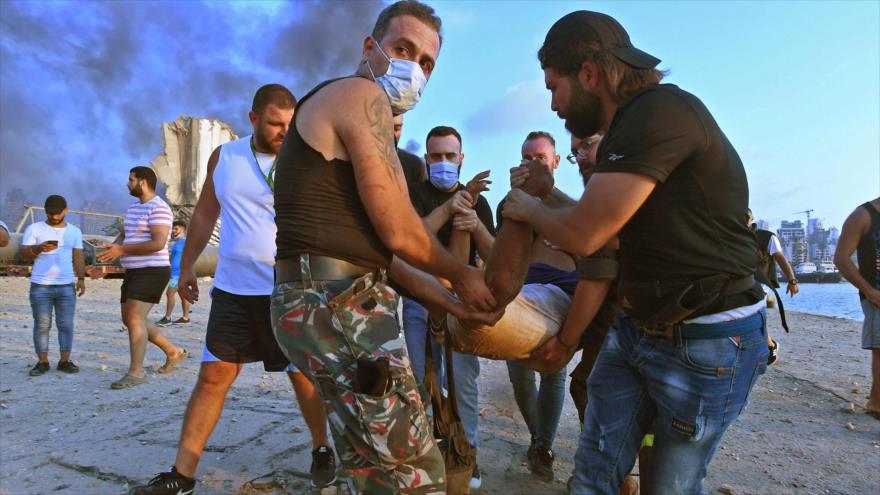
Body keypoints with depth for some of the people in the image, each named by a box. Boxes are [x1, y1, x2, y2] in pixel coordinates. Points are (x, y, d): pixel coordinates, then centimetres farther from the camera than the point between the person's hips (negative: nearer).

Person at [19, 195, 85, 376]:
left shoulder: (74, 231, 11)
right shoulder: (34, 229, 3)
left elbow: (78, 257, 10)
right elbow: (23, 254, 0)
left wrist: (81, 279, 0)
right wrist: (39, 248, -20)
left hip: (66, 286, 2)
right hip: (40, 286, -1)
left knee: (66, 324, 2)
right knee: (42, 325, 3)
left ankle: (65, 361, 8)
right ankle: (42, 362, 10)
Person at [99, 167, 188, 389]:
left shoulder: (159, 208, -13)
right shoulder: (133, 208, 17)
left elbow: (158, 243, -23)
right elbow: (122, 237, 19)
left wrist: (122, 250, -21)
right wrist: (112, 248, -5)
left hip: (152, 271, -10)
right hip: (134, 272, 10)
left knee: (134, 318, -15)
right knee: (130, 320, 12)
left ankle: (136, 371, -9)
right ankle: (173, 351, 22)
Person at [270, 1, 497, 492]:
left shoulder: (340, 109, 25)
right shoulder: (362, 95, -6)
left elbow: (373, 248, 18)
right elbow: (398, 233, -13)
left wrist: (451, 302, 13)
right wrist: (462, 276, 5)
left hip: (331, 301, 11)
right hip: (340, 305, -11)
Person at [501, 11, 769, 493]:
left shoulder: (664, 112, -19)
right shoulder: (620, 139, 10)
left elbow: (583, 234, -21)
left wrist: (527, 208, -2)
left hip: (707, 343, -8)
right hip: (634, 329, 8)